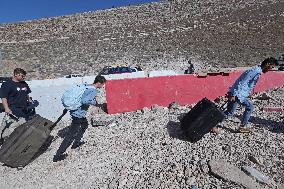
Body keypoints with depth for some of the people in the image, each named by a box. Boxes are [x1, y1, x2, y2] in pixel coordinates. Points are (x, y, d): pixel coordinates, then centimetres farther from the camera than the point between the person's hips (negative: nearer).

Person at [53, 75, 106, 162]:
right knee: (71, 135, -2)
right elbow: (84, 101, -32)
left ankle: (76, 143, 39)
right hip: (78, 114, -10)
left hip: (75, 111, 10)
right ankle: (58, 156, 6)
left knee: (85, 125, 30)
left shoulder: (87, 86, 8)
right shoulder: (93, 91, -19)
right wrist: (94, 101, -18)